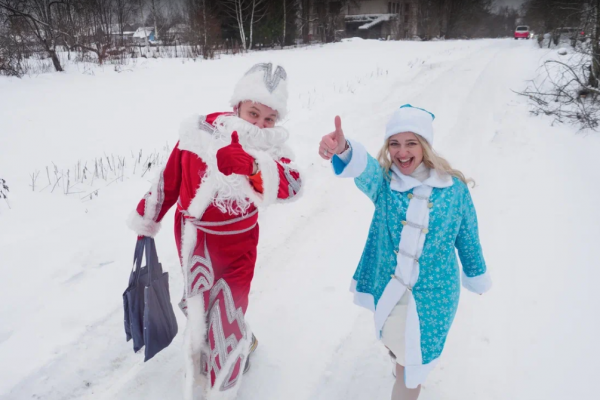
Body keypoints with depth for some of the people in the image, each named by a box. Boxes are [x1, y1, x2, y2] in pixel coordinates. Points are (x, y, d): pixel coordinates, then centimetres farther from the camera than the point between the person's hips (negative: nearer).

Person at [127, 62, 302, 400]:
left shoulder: (271, 147, -14)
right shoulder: (201, 132, -14)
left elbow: (291, 186, -37)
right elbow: (170, 179, 1)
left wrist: (252, 166, -57)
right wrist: (147, 219, 13)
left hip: (238, 244, 0)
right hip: (195, 236, 1)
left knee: (226, 317, 5)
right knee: (201, 313, -2)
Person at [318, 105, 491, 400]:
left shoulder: (454, 188, -11)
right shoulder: (383, 181, -12)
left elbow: (468, 238, 2)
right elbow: (363, 169, -37)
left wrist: (476, 277, 15)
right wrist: (343, 151, -60)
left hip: (431, 293, -2)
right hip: (387, 287, 2)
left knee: (413, 361, 8)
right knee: (394, 344, 27)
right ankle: (399, 355, 60)